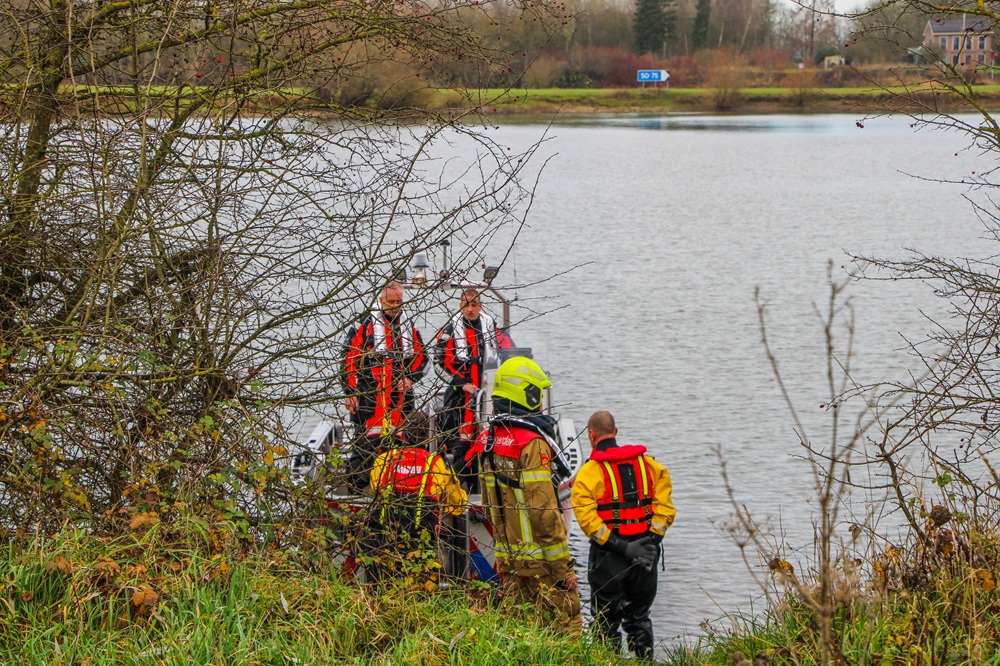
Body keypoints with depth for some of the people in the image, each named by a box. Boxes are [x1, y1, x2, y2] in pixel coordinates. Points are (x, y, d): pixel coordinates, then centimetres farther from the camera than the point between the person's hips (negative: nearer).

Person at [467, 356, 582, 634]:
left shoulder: (487, 440, 8)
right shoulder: (531, 443, -17)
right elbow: (543, 509, -19)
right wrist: (564, 567, -15)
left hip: (506, 559, 8)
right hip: (538, 559, -8)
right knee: (566, 625, -4)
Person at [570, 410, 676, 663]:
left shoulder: (589, 472, -8)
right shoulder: (647, 463, 5)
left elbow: (586, 516, -18)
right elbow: (665, 505, -1)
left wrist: (621, 547, -17)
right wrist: (652, 539, -3)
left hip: (608, 556, -4)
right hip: (645, 553, 4)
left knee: (607, 621, 7)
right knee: (639, 617, 17)